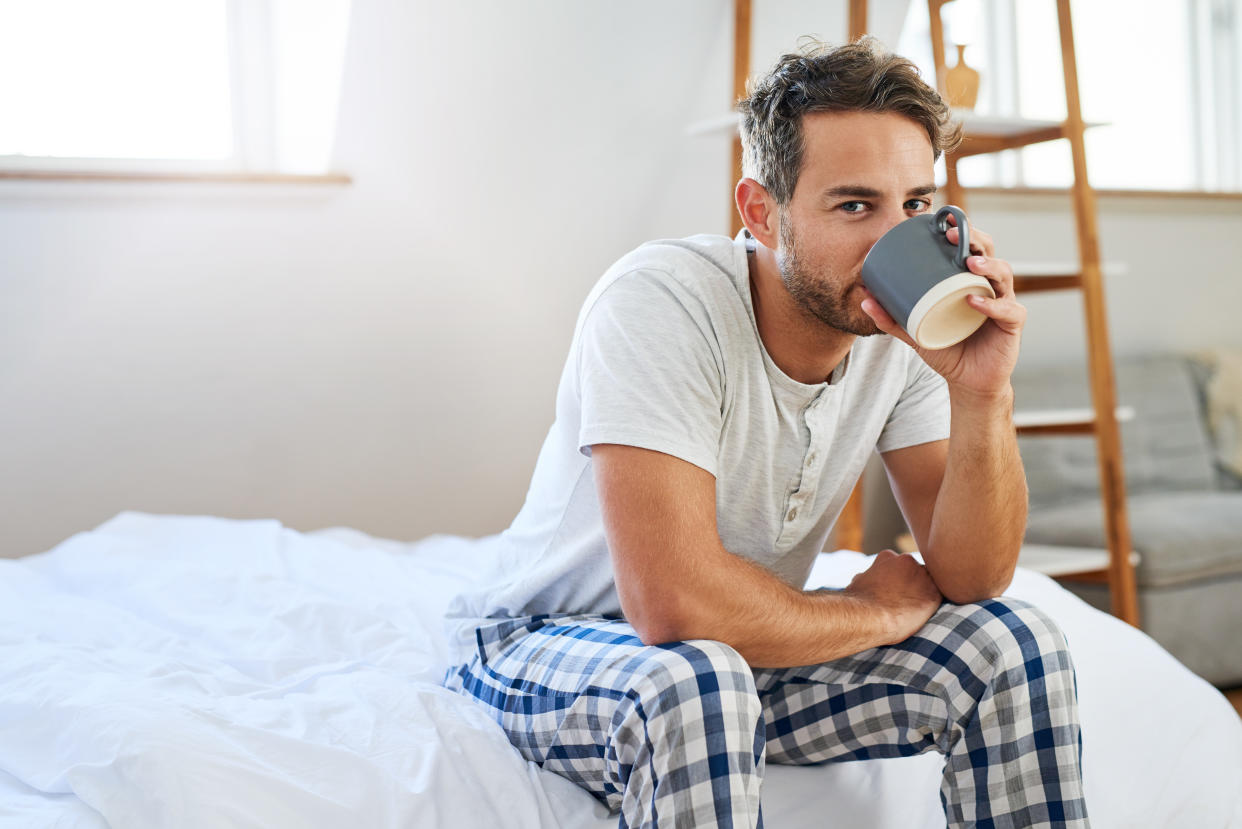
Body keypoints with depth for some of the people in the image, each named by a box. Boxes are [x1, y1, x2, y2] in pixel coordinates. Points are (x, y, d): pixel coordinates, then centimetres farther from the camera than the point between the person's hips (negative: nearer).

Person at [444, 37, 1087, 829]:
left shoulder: (905, 325, -10)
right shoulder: (660, 300, -28)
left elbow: (971, 579, -11)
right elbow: (675, 599, -37)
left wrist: (983, 395, -29)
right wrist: (879, 612, -19)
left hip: (750, 641, 6)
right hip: (548, 643, -5)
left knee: (1015, 646, -10)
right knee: (693, 686, -39)